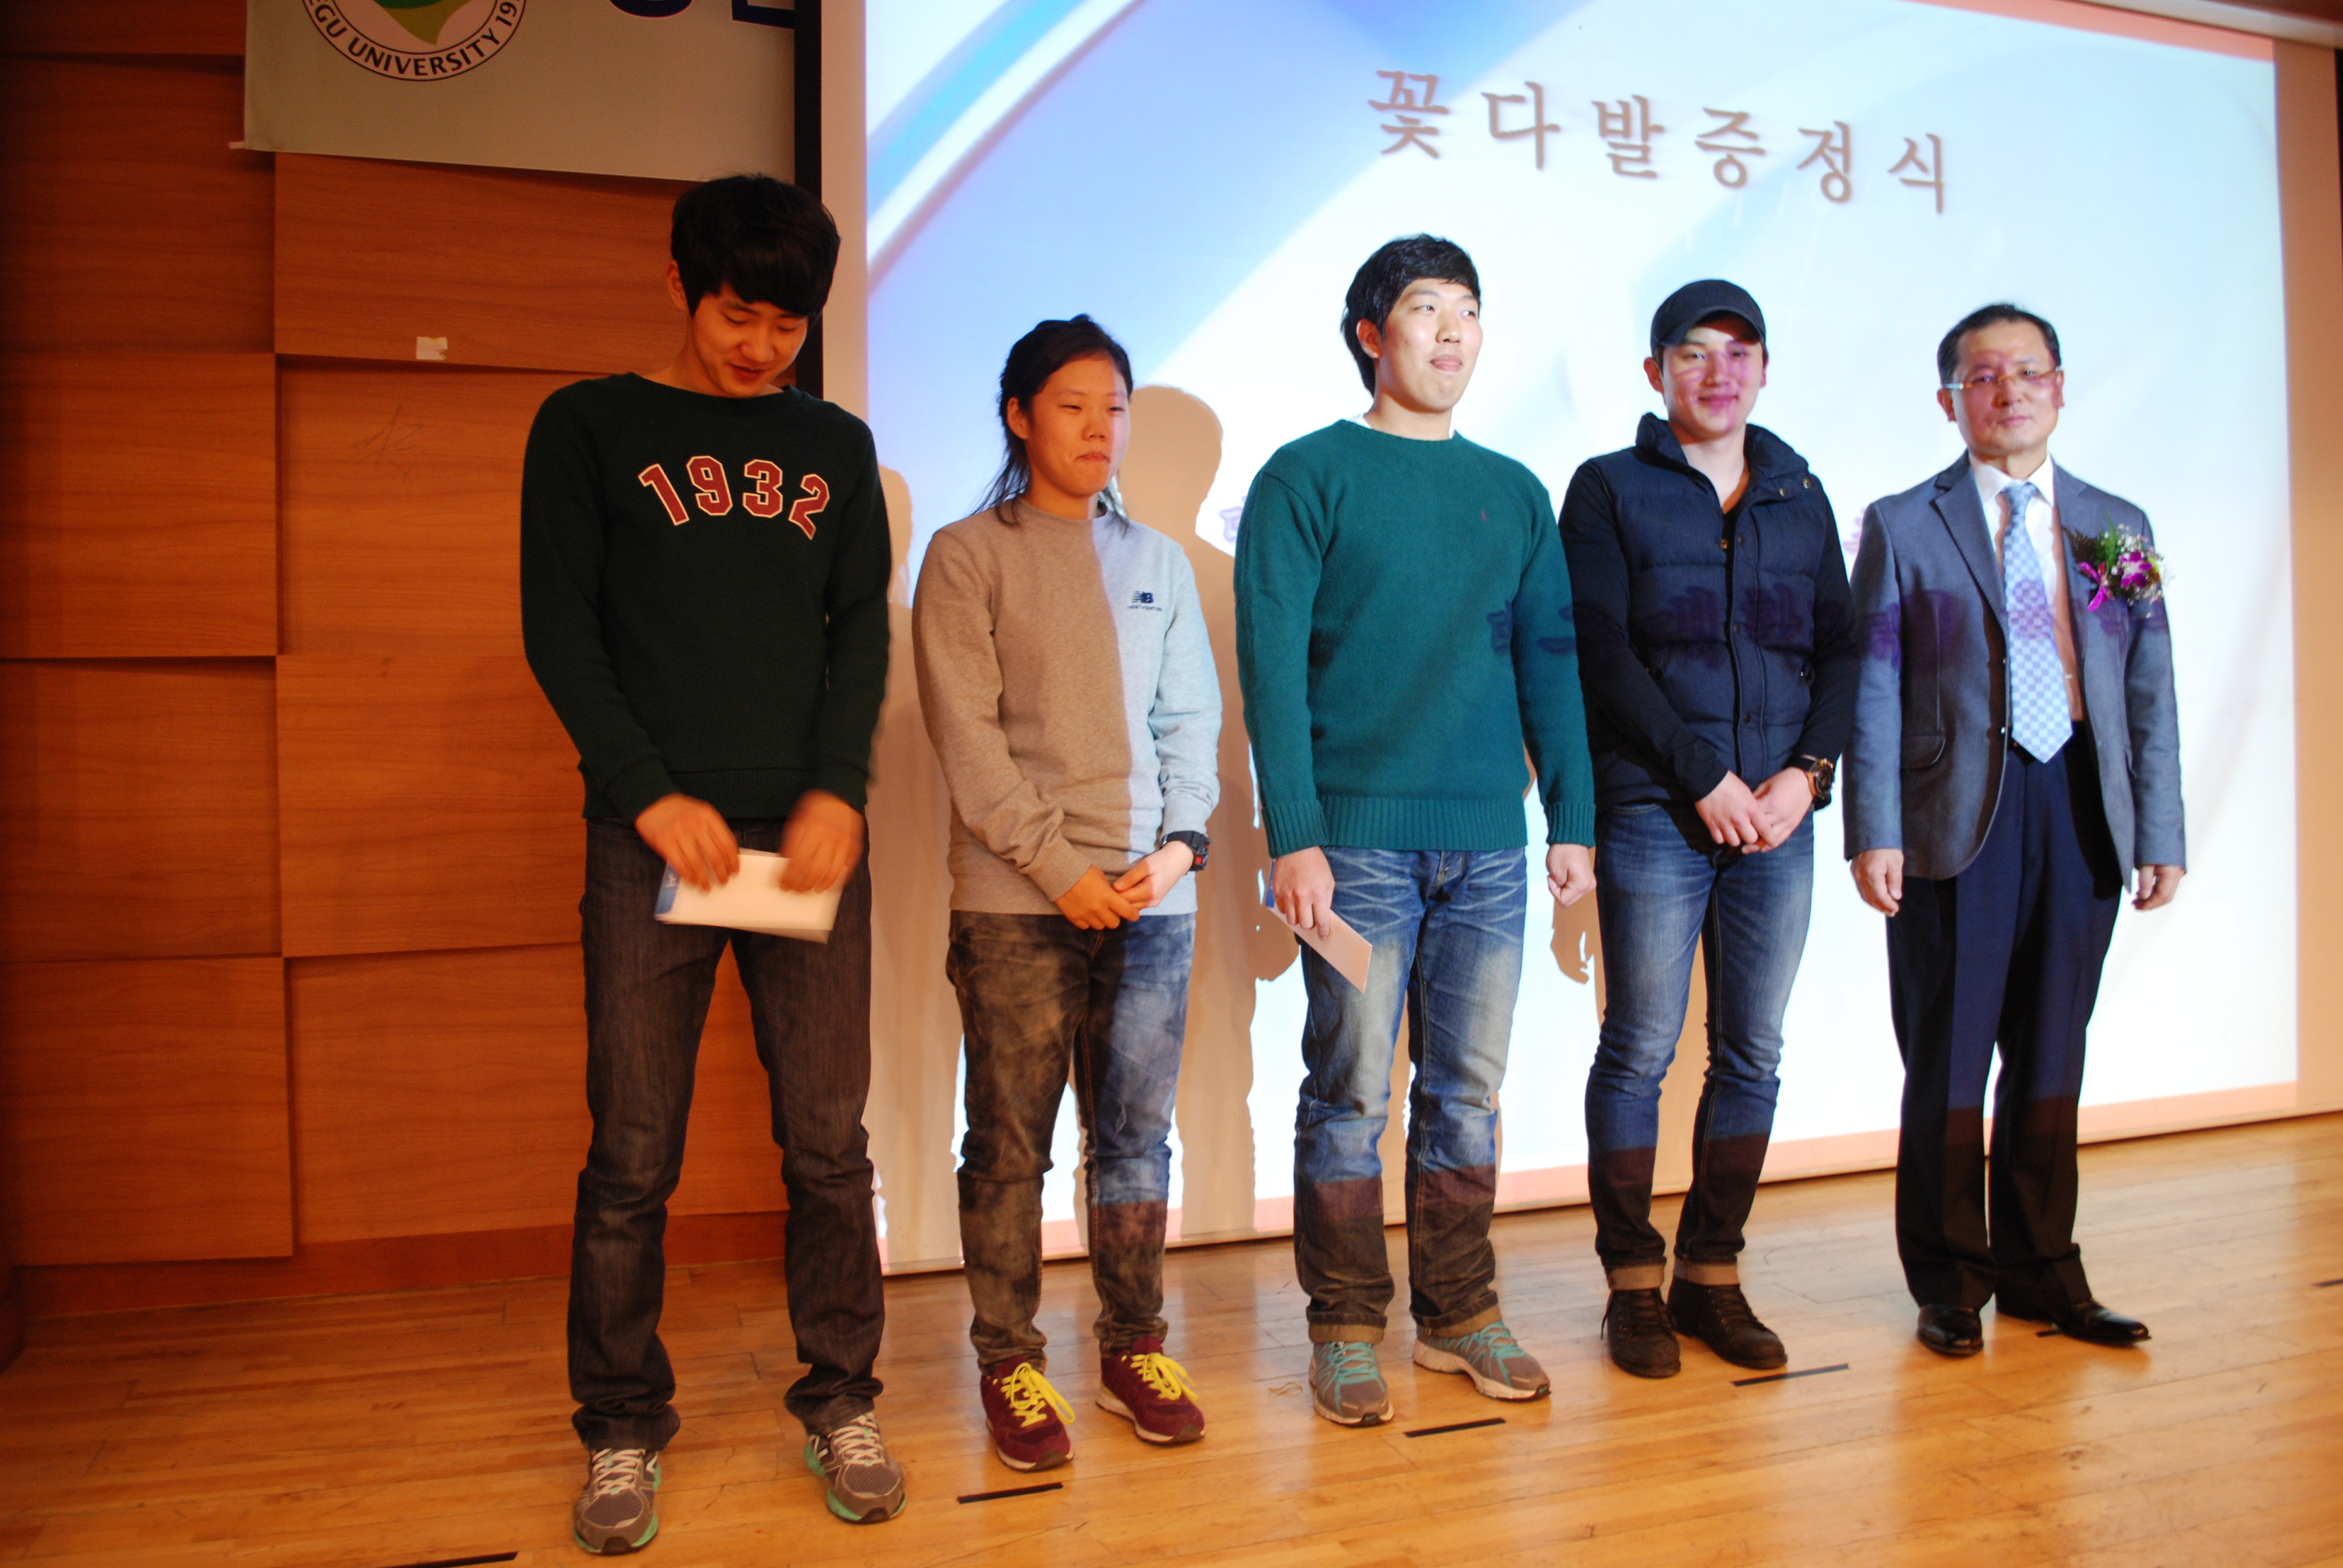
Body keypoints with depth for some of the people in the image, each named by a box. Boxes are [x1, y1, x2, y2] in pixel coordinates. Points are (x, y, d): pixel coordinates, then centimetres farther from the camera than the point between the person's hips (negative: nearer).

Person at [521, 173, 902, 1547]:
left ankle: (842, 1403, 19)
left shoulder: (835, 443, 16)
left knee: (830, 1139, 4)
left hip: (812, 833, 2)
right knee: (635, 1152, 2)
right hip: (654, 836, -2)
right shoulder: (590, 426, 8)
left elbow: (863, 626, 9)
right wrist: (652, 794, -10)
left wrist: (837, 790, -6)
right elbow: (558, 625, 1)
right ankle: (623, 1431, 18)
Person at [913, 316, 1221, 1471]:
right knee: (1010, 1140, 3)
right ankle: (1009, 1364, 17)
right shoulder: (967, 556, 2)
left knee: (1136, 1135, 10)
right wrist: (1062, 868, -12)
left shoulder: (1158, 563, 15)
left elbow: (1192, 720, 12)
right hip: (1016, 900, -3)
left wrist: (1180, 843, -4)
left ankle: (1134, 1348, 23)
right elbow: (966, 735, -6)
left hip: (1151, 897, 4)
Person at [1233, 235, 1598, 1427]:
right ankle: (1346, 1329, 15)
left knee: (1467, 1095, 10)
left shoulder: (1514, 493, 15)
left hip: (1488, 842, 4)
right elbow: (1271, 660, -6)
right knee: (1353, 1094, 1)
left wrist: (1571, 819, 6)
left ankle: (1458, 1313, 24)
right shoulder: (1309, 476, 1)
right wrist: (1294, 833, -14)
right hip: (1359, 838, -4)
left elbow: (1550, 662, 14)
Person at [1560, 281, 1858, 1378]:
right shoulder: (1610, 490, 3)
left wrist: (1807, 771, -4)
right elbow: (1603, 656, -7)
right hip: (1654, 814, -4)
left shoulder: (1800, 497, 16)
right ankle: (1632, 1286, 12)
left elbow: (1838, 649, 12)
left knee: (1753, 1056, 7)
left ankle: (1711, 1276, 20)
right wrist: (1706, 777, -12)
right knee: (1639, 1051, -1)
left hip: (1779, 815, 5)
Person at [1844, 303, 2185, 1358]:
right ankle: (1950, 1281, 17)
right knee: (1949, 1056, 3)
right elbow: (1873, 690, -3)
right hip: (1956, 818, -3)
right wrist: (1873, 832, -11)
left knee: (2051, 1054, 11)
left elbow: (2150, 695, 11)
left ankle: (2040, 1270, 25)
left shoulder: (2119, 527, 13)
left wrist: (2161, 834, 5)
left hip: (2081, 814, 4)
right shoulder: (1902, 527, 2)